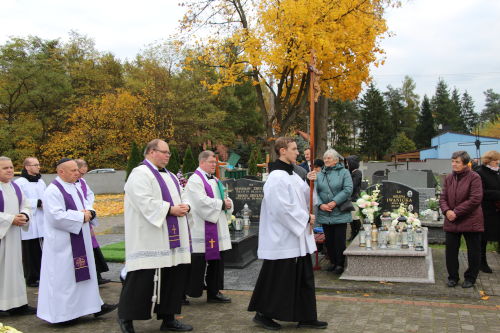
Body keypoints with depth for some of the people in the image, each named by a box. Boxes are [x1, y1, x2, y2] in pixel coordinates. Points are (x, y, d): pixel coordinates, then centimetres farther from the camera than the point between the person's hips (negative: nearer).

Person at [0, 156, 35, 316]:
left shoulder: (15, 186, 11)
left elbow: (26, 205, 15)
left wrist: (24, 216, -5)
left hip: (13, 234, 7)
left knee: (14, 267, 11)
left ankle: (18, 304, 18)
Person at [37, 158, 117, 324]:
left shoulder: (75, 188, 12)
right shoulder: (53, 191, -16)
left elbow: (86, 205, 19)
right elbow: (56, 216, -24)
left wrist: (89, 212, -4)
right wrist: (81, 216, -18)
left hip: (79, 241, 9)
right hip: (63, 243, -9)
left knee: (83, 273, 14)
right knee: (65, 276, 0)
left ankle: (94, 305, 22)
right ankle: (62, 314, 13)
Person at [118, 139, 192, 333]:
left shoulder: (169, 176, 20)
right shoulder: (140, 174, -8)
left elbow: (180, 197, 21)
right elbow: (144, 202, -20)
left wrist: (185, 206, -2)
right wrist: (170, 209, -19)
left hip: (171, 237, 9)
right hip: (148, 238, -9)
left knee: (173, 276, 10)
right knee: (143, 278, -4)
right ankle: (126, 317, 15)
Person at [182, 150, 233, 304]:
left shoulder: (214, 180, 17)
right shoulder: (195, 180, -11)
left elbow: (223, 197, 19)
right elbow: (201, 202, -21)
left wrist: (228, 203, -4)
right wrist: (221, 204, -15)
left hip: (217, 228, 9)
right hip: (202, 230, -9)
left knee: (216, 261, 12)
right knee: (197, 262, -4)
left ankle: (214, 292, 22)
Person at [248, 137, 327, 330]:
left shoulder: (292, 175, 12)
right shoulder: (277, 178, -18)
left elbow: (304, 197, 17)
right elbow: (282, 208, -23)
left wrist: (310, 182, -1)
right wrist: (306, 218, -13)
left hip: (297, 237, 10)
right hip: (283, 239, -10)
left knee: (303, 278, 13)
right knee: (277, 278, 3)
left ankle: (306, 317, 23)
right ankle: (263, 314, 20)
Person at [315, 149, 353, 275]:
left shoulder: (344, 172, 0)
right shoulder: (319, 175, 9)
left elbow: (348, 189, -11)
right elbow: (314, 191, 2)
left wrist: (335, 202, -17)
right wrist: (320, 204, -14)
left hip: (340, 213, -4)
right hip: (324, 213, 4)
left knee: (339, 240, -1)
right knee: (328, 240, 10)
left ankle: (340, 264, 10)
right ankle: (333, 262, 23)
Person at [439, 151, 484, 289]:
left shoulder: (474, 178, -10)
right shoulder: (449, 178, 7)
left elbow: (475, 199, -17)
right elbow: (443, 197, 6)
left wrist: (456, 212, -19)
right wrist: (447, 211, -14)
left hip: (471, 221, -4)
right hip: (451, 221, 5)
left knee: (473, 251, 8)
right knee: (450, 250, 8)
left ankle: (470, 278, 25)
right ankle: (453, 277, 23)